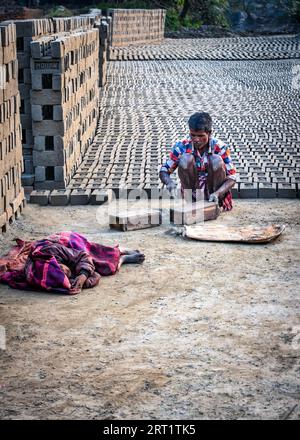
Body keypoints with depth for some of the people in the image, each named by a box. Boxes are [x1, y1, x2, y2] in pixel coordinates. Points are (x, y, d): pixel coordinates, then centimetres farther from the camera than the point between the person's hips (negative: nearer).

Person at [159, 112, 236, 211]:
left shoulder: (220, 147, -14)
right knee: (185, 159, -25)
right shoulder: (181, 146, -13)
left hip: (212, 192, 0)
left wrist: (217, 193, -33)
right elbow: (163, 171, -7)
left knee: (217, 161, -27)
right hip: (192, 191, 0)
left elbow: (231, 178, -13)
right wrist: (169, 182, -32)